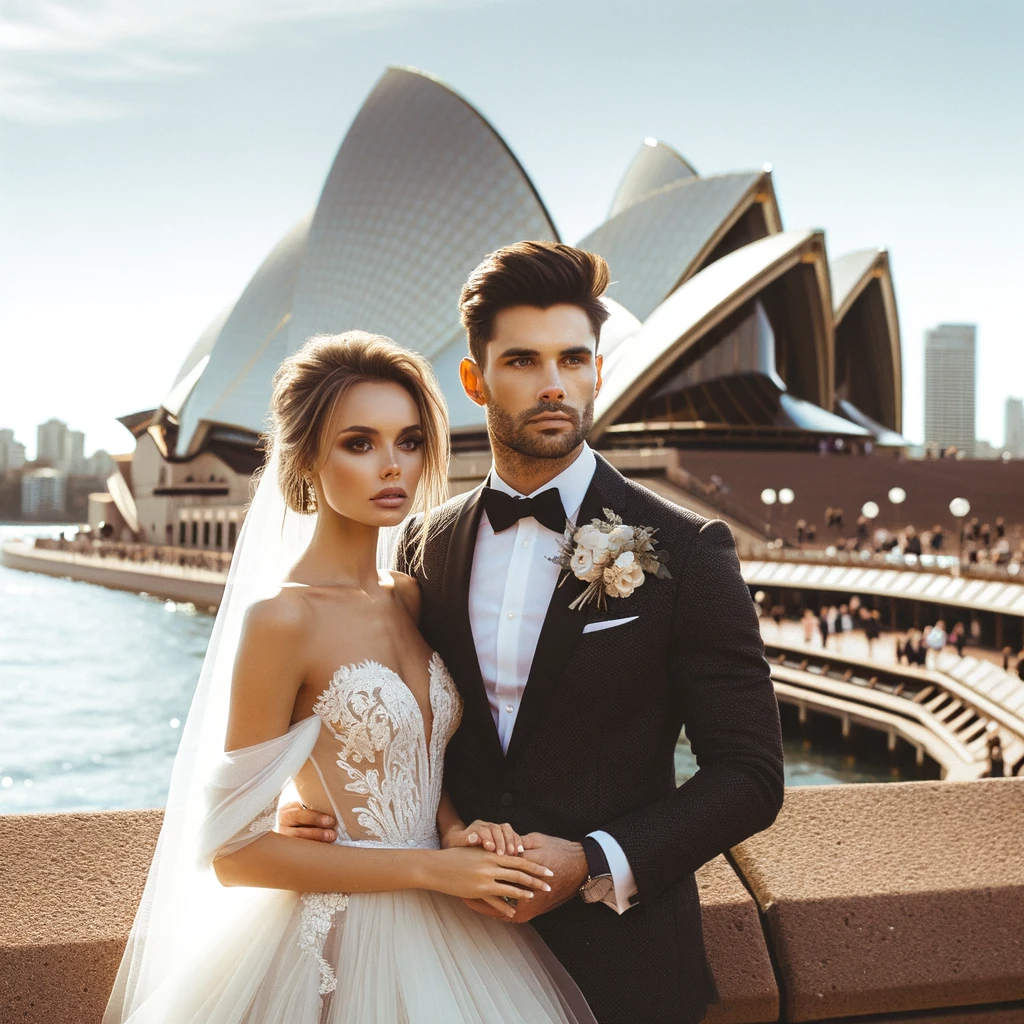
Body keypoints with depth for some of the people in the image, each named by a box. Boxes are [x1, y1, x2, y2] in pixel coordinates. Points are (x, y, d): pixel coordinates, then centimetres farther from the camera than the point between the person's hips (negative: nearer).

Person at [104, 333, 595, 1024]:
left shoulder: (409, 597, 1)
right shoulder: (281, 617, -18)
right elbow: (235, 850, -16)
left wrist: (456, 825, -7)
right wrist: (432, 868, -17)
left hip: (444, 929, 7)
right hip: (344, 935, -6)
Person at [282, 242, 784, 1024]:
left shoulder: (686, 551, -11)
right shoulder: (428, 547, 1)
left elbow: (750, 776, -11)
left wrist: (595, 864, -20)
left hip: (618, 960, -3)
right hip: (461, 946, 3)